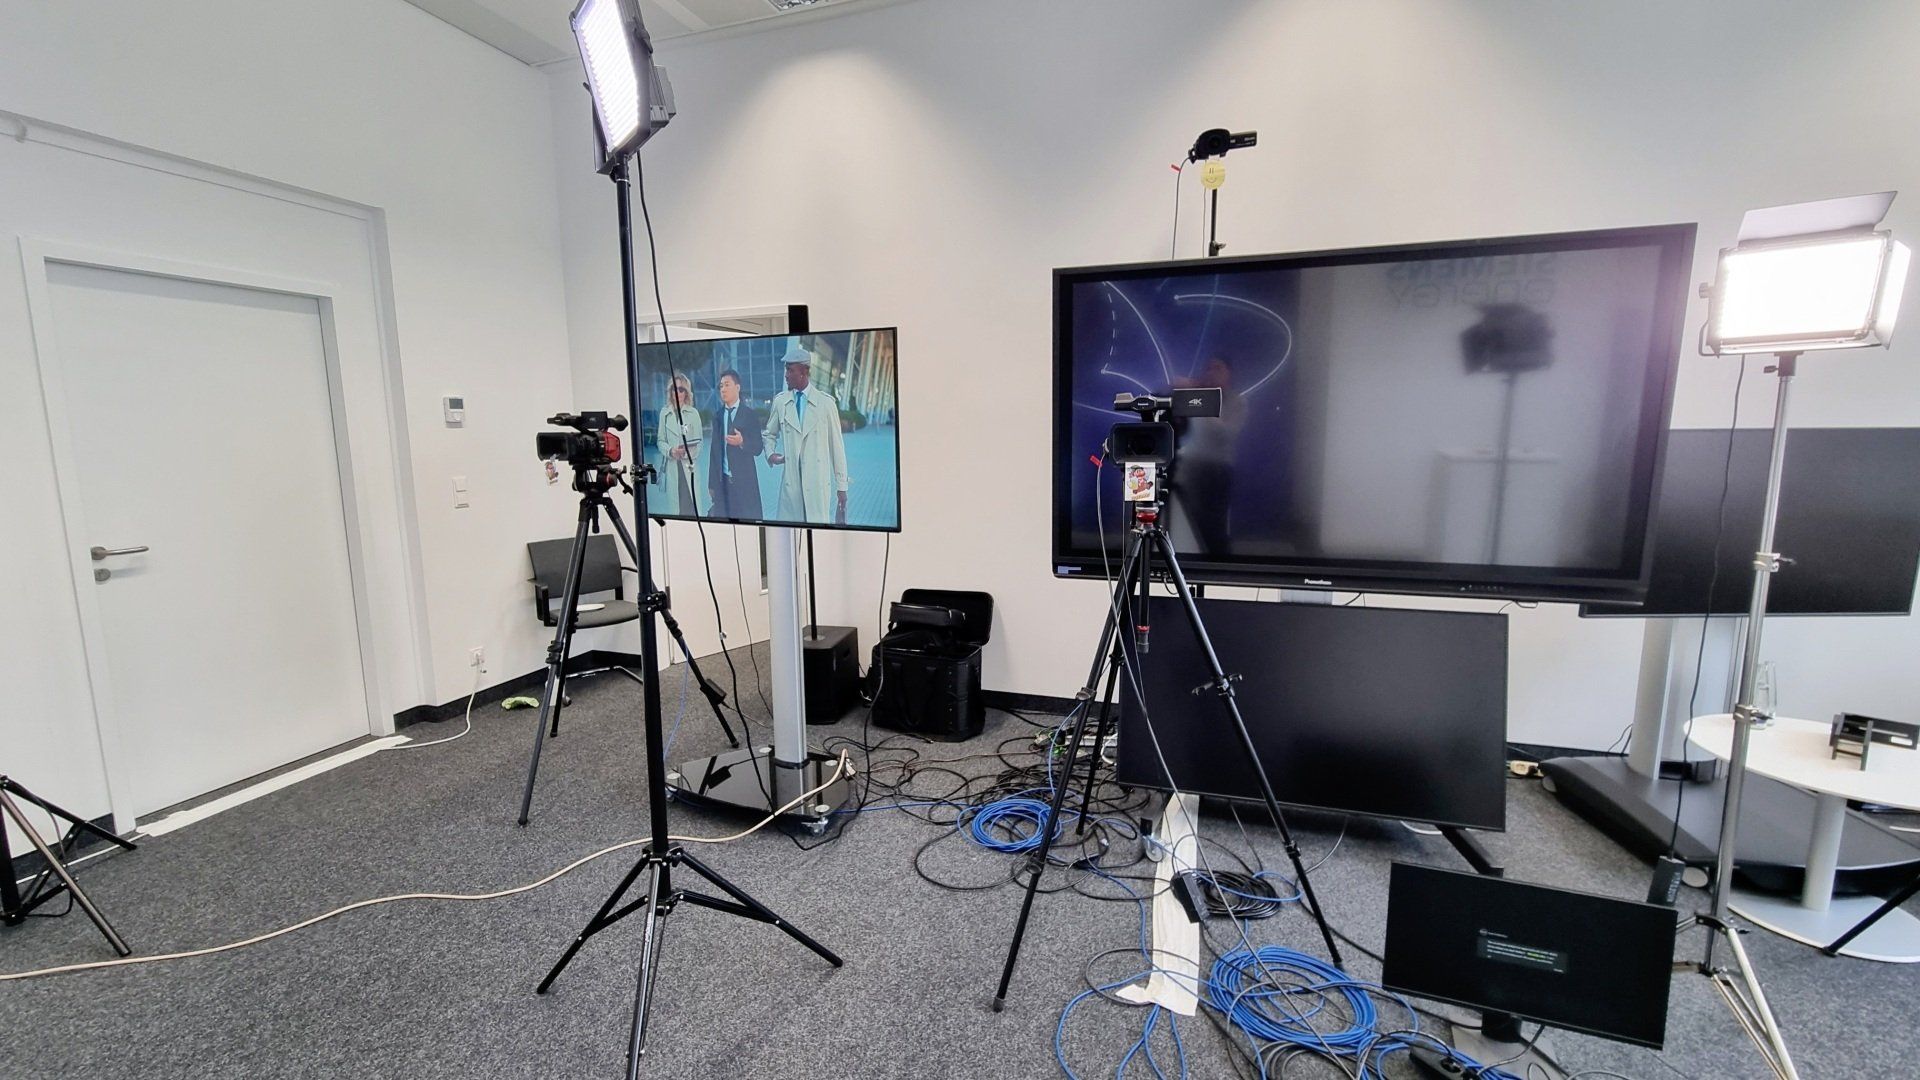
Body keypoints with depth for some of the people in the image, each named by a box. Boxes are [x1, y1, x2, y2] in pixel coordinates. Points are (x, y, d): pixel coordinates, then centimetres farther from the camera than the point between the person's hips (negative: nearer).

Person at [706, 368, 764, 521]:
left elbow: (758, 448, -2)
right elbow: (714, 449, 12)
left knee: (747, 519, -3)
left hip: (745, 480, -3)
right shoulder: (717, 416, 11)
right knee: (723, 518, 2)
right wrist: (712, 483, 9)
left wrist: (742, 442, -23)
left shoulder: (750, 414, -1)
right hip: (723, 480, 4)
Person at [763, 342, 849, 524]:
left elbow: (836, 446, 0)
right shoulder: (779, 401, 6)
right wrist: (770, 453, 0)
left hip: (818, 482, -2)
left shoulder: (826, 403, -3)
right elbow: (770, 434, 22)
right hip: (790, 482, 3)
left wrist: (842, 486, 1)